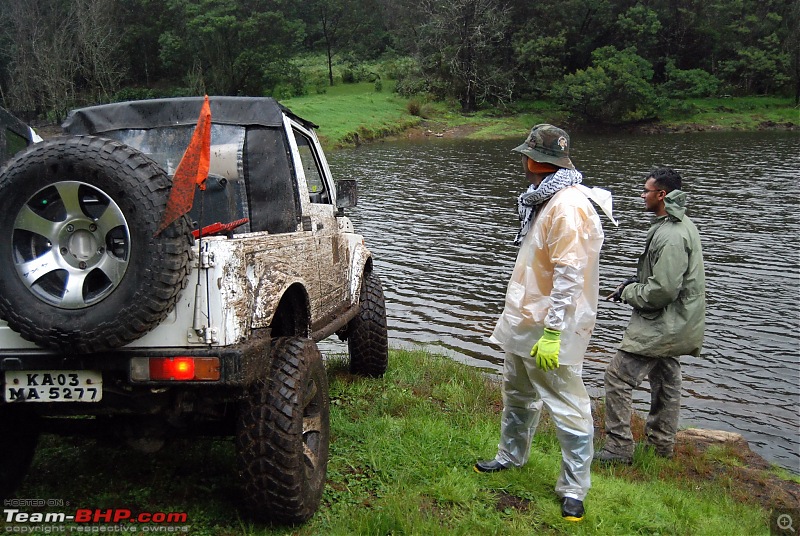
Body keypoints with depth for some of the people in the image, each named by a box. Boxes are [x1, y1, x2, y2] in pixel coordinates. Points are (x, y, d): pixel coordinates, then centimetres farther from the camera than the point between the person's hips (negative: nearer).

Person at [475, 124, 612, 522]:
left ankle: (574, 490, 11)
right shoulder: (545, 200, 12)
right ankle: (510, 456, 44)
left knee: (568, 410, 0)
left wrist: (552, 333, -28)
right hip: (524, 323, 11)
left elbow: (569, 276, -26)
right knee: (517, 396, 25)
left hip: (549, 330, -11)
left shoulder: (568, 206, -21)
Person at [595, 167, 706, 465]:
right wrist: (634, 282, 7)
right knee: (665, 380, 20)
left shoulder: (671, 236, -25)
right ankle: (662, 443, 35)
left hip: (661, 325, -11)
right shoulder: (683, 225, 10)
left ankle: (619, 447, -2)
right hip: (674, 325, 11)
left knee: (618, 376, -7)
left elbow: (663, 291, -28)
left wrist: (628, 292, -12)